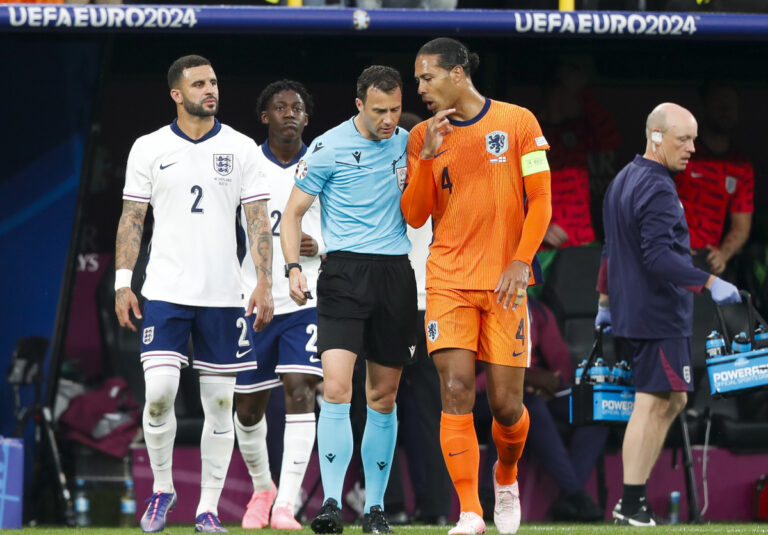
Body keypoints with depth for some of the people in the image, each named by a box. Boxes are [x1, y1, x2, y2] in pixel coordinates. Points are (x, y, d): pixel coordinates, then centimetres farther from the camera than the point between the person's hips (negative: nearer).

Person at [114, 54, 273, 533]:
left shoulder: (241, 148, 5)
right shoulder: (148, 149, 4)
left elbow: (259, 221, 4)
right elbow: (132, 219, 7)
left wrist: (265, 283, -4)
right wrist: (123, 282, 0)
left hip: (223, 295, 1)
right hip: (166, 292, -1)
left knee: (220, 403, 1)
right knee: (159, 391, -13)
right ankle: (162, 489, 9)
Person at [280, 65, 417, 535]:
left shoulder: (407, 143, 9)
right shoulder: (328, 148, -4)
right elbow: (293, 213, 1)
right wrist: (293, 268, -12)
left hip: (396, 272, 4)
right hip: (345, 271, -4)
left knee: (384, 396, 7)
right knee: (337, 387, -17)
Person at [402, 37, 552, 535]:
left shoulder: (518, 122, 0)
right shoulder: (424, 136, 8)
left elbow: (540, 200, 0)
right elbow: (414, 217, 3)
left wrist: (521, 262, -11)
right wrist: (427, 157, -10)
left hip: (505, 281, -1)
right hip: (449, 281, 2)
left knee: (506, 401, -1)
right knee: (456, 390, -13)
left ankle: (506, 478, 31)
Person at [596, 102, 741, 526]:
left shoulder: (623, 181, 16)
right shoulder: (657, 189, -17)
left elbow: (611, 249, 24)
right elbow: (659, 256, -26)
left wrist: (605, 301, 30)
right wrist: (711, 283, -26)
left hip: (629, 314, 10)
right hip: (659, 317, -10)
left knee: (672, 399, 15)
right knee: (651, 407, -7)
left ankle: (632, 500, 11)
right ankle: (630, 507, -6)